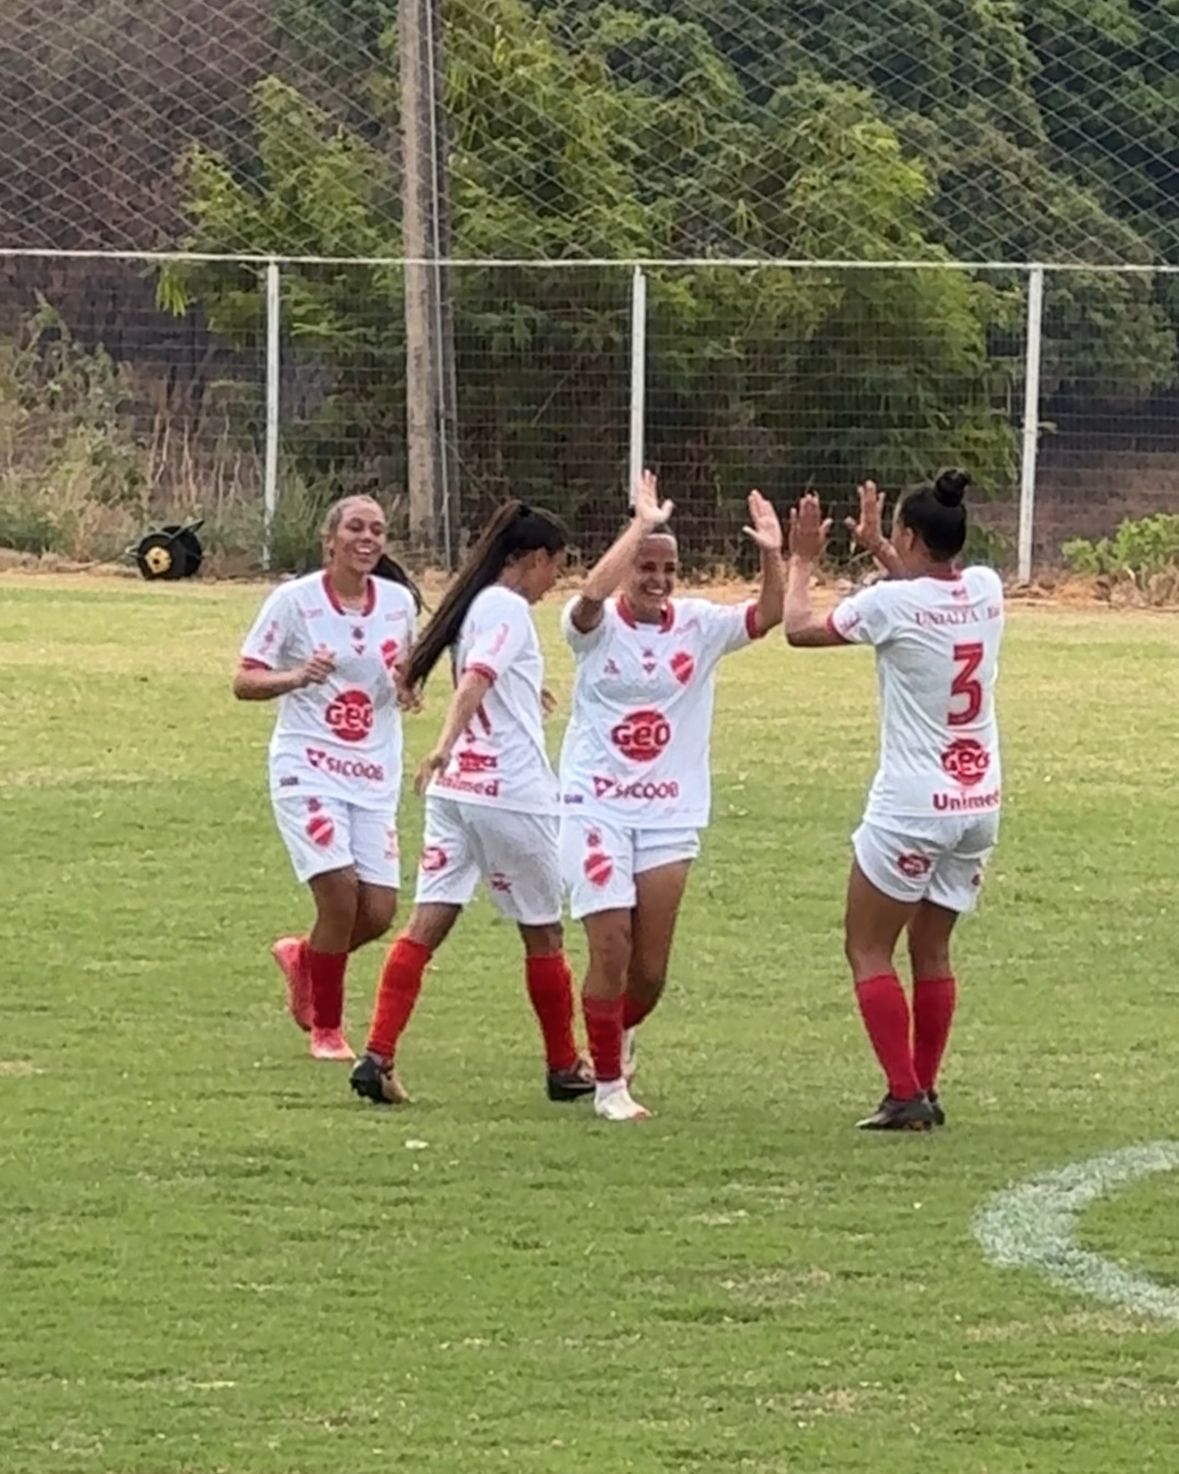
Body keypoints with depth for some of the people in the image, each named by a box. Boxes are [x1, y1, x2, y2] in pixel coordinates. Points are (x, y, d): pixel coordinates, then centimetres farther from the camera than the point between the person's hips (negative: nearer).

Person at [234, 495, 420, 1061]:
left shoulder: (398, 601, 5)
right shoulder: (295, 600, -7)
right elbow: (244, 681, -5)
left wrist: (410, 675, -4)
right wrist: (296, 677, -25)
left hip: (374, 775, 4)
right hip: (307, 767, -4)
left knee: (378, 912, -3)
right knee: (340, 891, -18)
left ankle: (302, 956, 31)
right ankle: (326, 1029, 1)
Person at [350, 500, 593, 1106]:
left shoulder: (476, 603, 15)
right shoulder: (509, 608, -10)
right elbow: (475, 680, -26)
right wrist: (446, 746, -39)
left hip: (456, 787, 8)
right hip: (511, 791, -8)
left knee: (428, 922, -1)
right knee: (542, 932, 9)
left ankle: (378, 1057, -14)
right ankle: (565, 1068, 21)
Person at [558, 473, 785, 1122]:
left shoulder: (698, 625, 4)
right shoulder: (597, 626, -6)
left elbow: (767, 616, -8)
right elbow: (592, 594, -29)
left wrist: (772, 556, -24)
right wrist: (643, 524, -28)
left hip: (669, 816, 3)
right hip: (597, 807, -3)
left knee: (651, 969, 4)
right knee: (611, 945, -11)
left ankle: (619, 1032, 38)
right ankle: (609, 1084, 4)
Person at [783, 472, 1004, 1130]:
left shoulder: (893, 602, -16)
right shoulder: (985, 590, 1)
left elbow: (800, 628, 0)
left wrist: (803, 563, 16)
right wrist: (875, 547, 33)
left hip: (912, 808, -6)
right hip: (980, 804, 6)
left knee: (869, 950, 5)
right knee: (932, 950, 17)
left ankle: (905, 1096, -4)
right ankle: (927, 1092, 18)